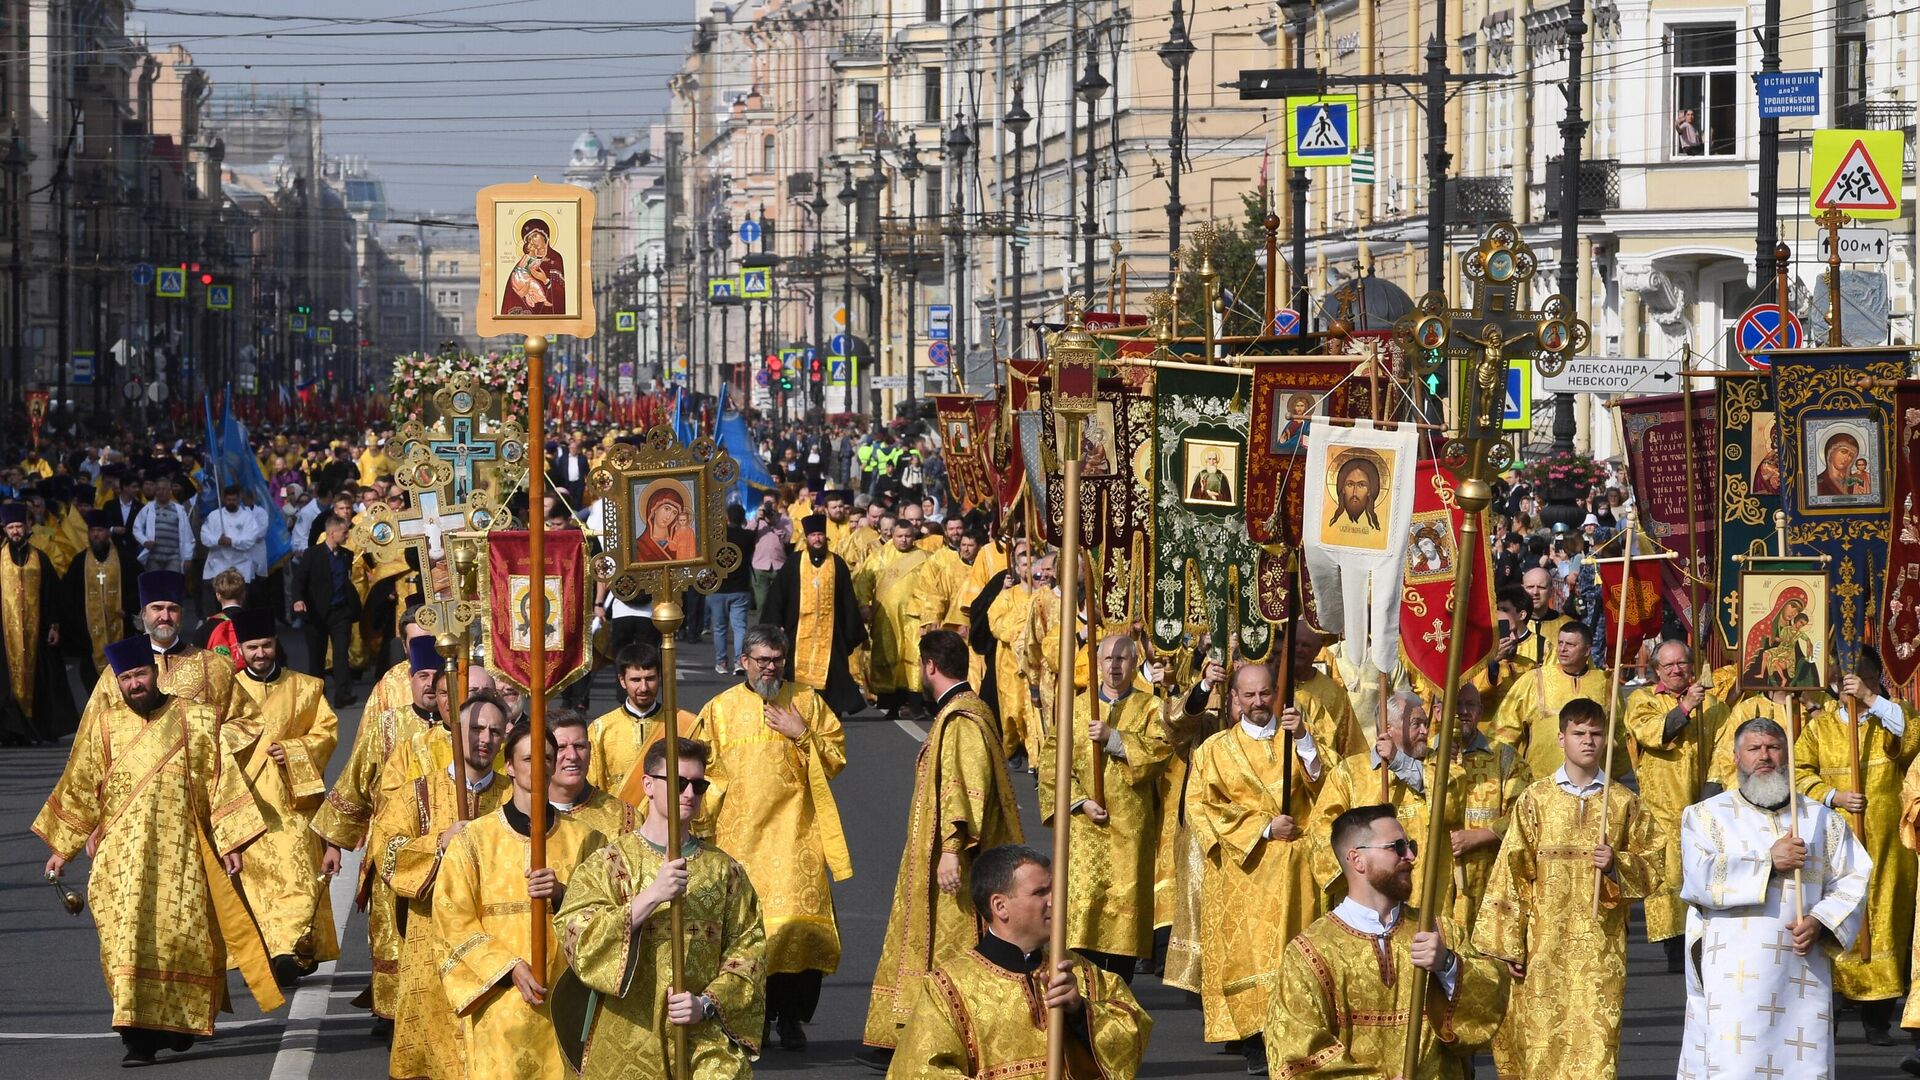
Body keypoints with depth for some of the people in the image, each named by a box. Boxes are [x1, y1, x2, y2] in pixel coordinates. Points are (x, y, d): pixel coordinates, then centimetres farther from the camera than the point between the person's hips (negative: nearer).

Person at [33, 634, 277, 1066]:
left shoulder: (193, 720, 3)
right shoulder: (103, 721, 5)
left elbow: (221, 783, 3)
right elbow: (79, 787, 12)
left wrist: (230, 843, -3)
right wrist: (62, 847, 11)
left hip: (182, 854, 0)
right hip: (121, 857, 0)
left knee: (181, 937, 1)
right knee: (128, 941, -8)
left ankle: (178, 1023, 19)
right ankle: (139, 1034, -7)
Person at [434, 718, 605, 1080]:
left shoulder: (583, 839, 9)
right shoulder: (474, 839, 2)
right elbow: (454, 920, -3)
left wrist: (563, 894, -14)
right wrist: (510, 968, -13)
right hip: (500, 1002, -2)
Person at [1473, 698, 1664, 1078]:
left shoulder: (1624, 802, 7)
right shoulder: (1536, 798, 4)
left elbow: (1653, 864, 10)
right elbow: (1511, 871, 1)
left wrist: (1616, 864, -12)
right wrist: (1507, 943, -3)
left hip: (1601, 943, 0)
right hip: (1544, 943, 0)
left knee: (1596, 1037, -5)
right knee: (1540, 1036, -1)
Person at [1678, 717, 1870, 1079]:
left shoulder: (1822, 819, 17)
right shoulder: (1705, 816, 9)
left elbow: (1853, 880, 8)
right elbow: (1698, 879, -7)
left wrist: (1821, 921, -9)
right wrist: (1768, 862, -9)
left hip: (1802, 974, 2)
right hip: (1733, 978, -2)